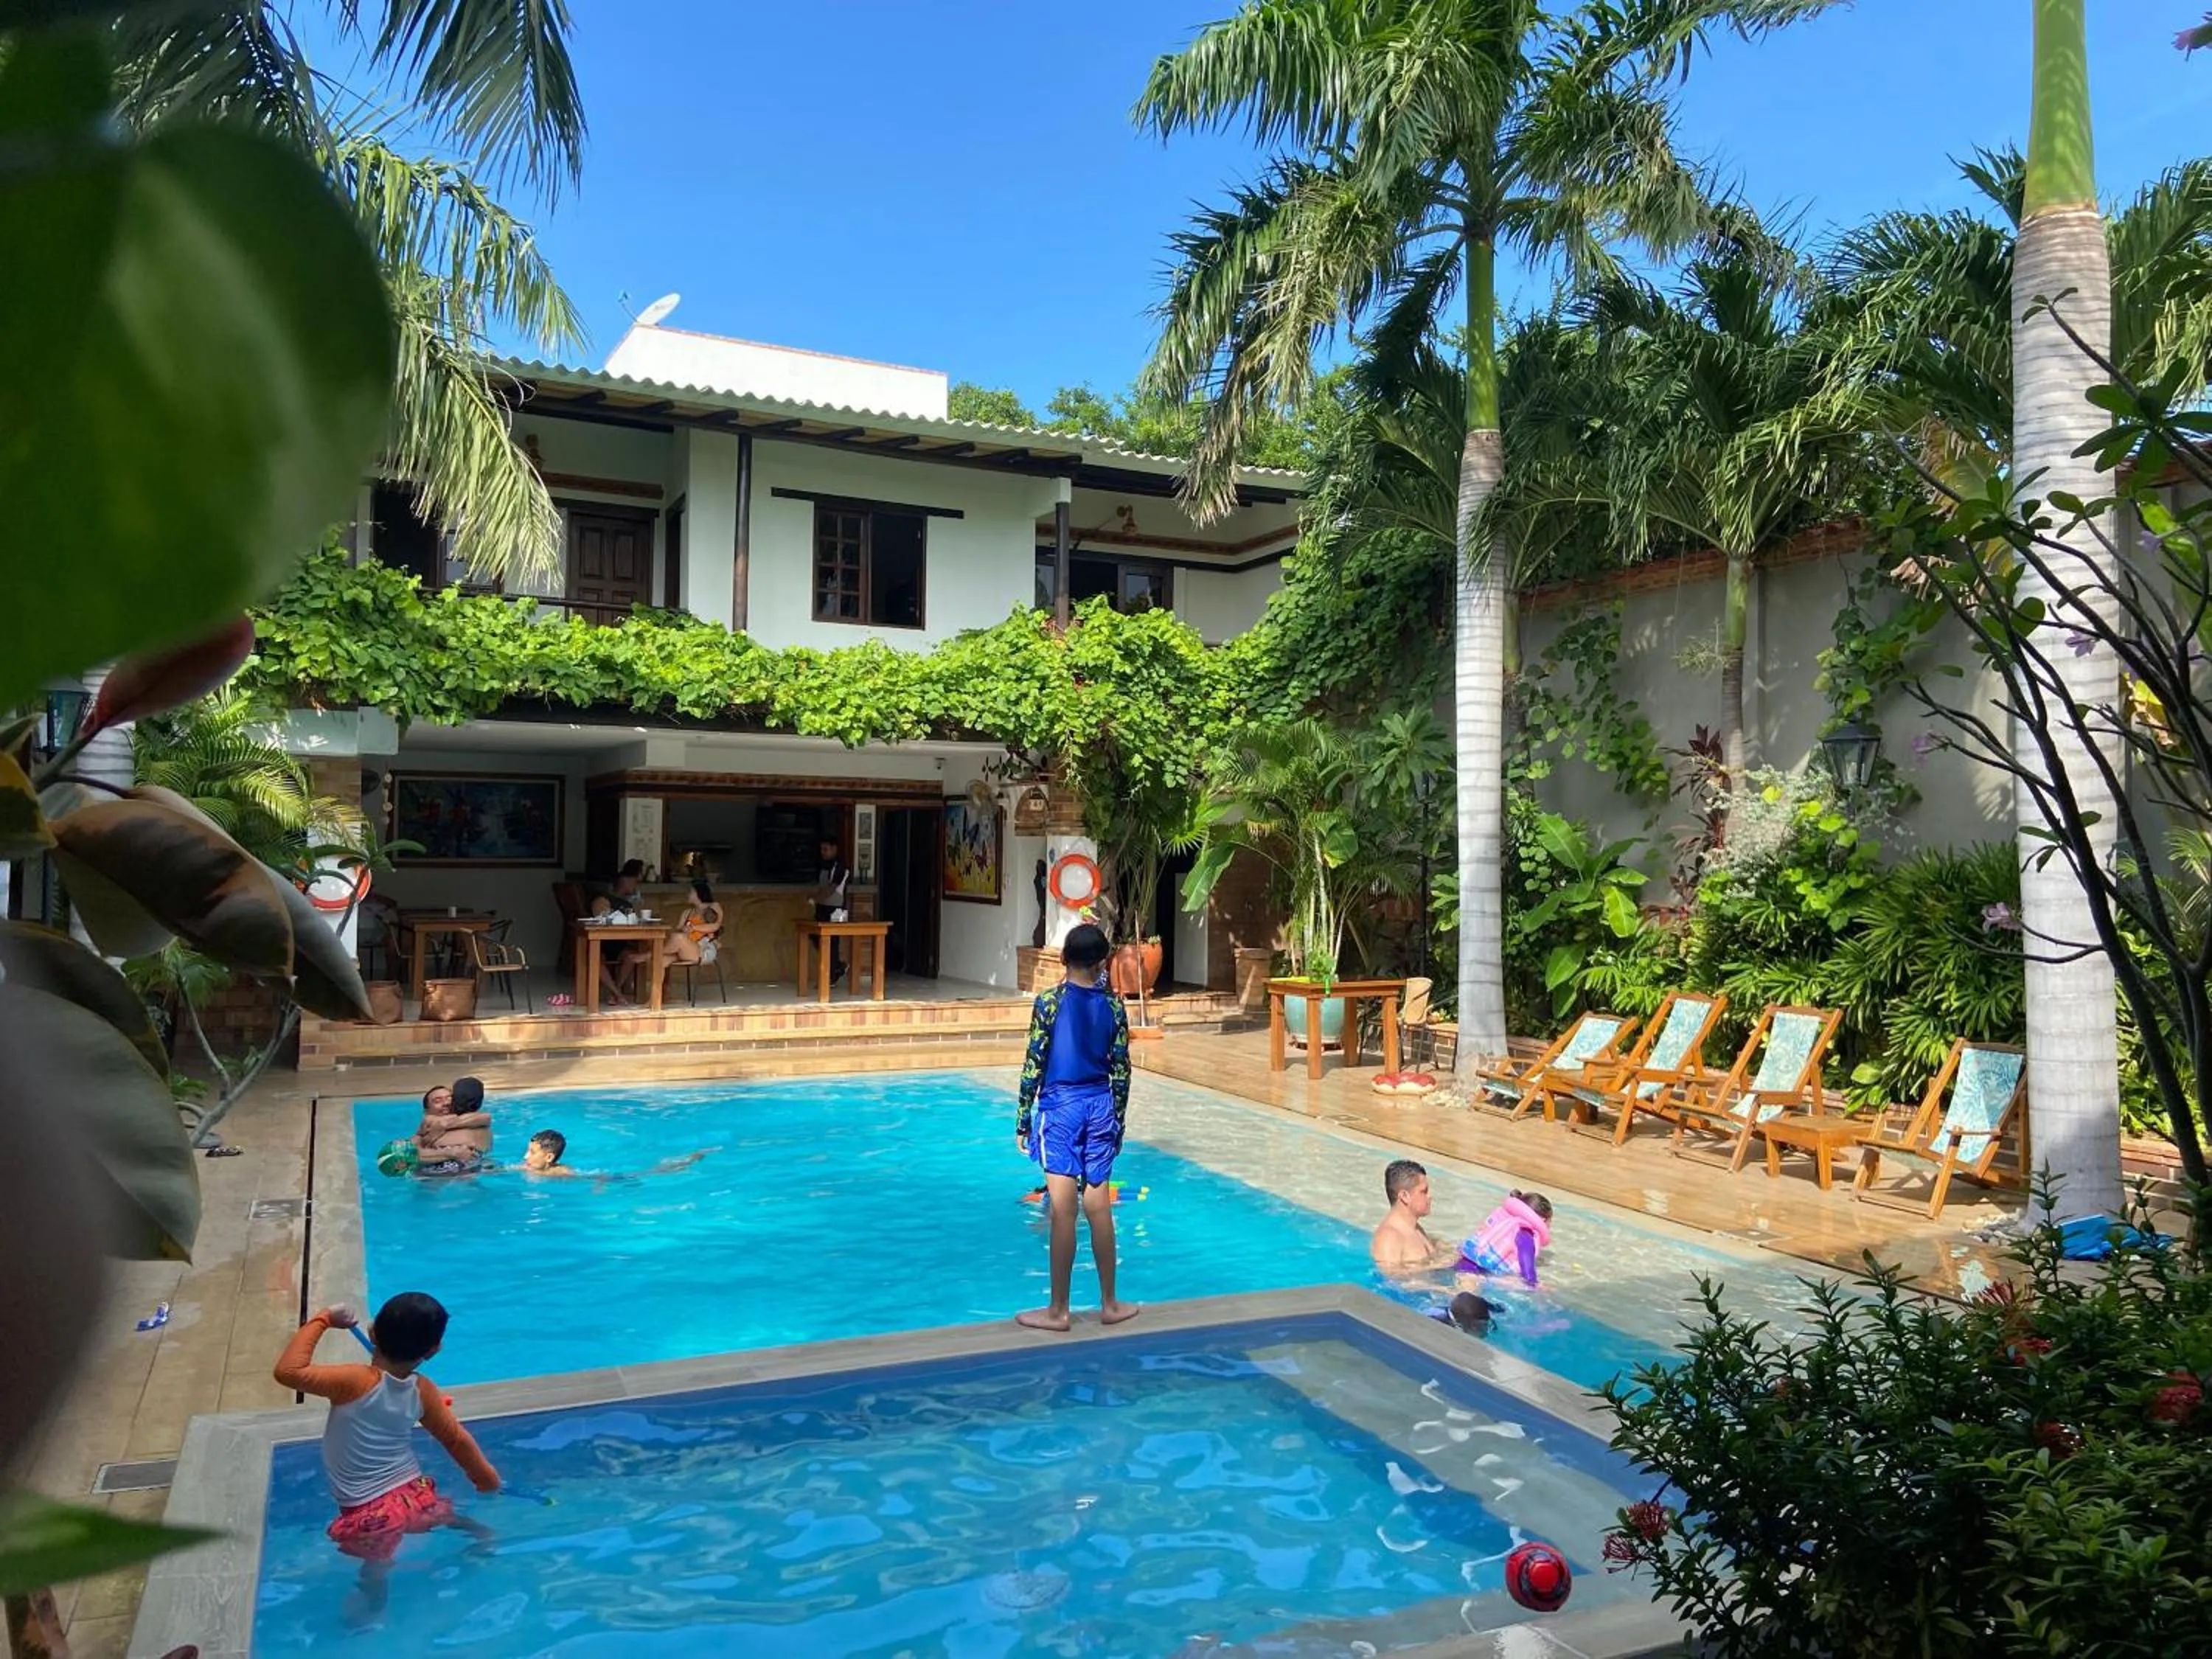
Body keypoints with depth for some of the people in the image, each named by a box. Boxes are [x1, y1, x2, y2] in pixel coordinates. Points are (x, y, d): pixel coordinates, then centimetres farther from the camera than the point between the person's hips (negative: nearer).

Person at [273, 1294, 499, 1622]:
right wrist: (484, 1475, 26)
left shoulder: (357, 1382, -22)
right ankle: (480, 1531, 57)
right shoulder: (423, 1391, -5)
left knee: (376, 1564, 24)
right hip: (416, 1496, 5)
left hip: (369, 1514, -5)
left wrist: (322, 1320, -16)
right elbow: (456, 1438, 9)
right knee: (439, 1510, 37)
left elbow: (288, 1371, -27)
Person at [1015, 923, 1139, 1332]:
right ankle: (1109, 1304, 19)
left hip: (1060, 1104, -3)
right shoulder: (1113, 1005, 2)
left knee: (1063, 1210, -1)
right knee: (1099, 1208, 10)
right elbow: (1121, 1070, 5)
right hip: (1100, 1105, 4)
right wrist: (1118, 1121, 15)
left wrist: (1023, 1119, -1)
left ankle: (1058, 1310, 7)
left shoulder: (1050, 1001, -8)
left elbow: (1034, 1064, -9)